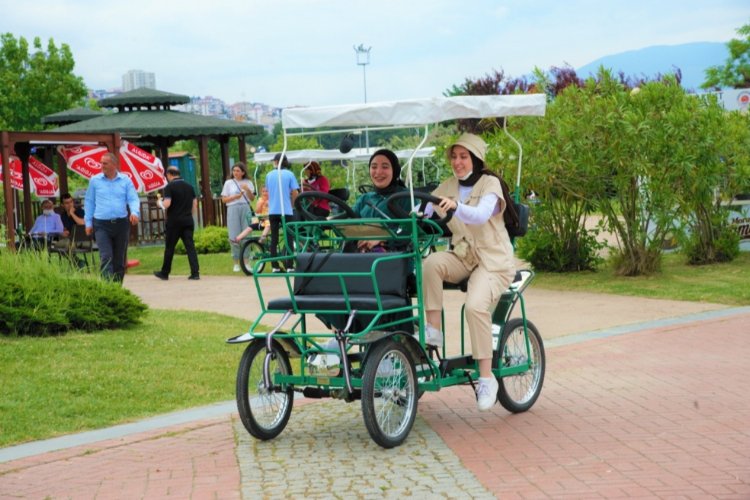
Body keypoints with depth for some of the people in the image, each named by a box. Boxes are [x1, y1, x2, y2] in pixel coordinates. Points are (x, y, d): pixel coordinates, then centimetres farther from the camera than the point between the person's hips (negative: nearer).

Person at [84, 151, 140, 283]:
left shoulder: (125, 180, 4)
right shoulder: (95, 181, 5)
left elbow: (133, 199, 0)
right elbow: (89, 202, 10)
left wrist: (135, 212, -20)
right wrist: (88, 222, 6)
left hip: (121, 223, 2)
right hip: (102, 225, -2)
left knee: (119, 259, 9)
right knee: (106, 257, -14)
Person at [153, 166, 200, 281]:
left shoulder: (169, 187, -9)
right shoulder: (189, 186, 10)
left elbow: (166, 204, -17)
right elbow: (195, 204, 12)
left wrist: (160, 202, 4)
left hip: (174, 221, -4)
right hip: (188, 220, 4)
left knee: (169, 247, 7)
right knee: (190, 246, 0)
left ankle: (165, 273, 17)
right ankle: (195, 272, -9)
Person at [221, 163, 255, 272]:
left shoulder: (248, 183, 11)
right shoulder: (228, 183, 8)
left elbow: (252, 198, 6)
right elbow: (224, 199, 5)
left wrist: (248, 190, -11)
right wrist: (235, 197, -10)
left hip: (245, 209, 1)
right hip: (233, 209, -1)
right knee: (234, 237, -4)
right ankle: (236, 263, 3)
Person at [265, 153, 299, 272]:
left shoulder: (269, 175, 6)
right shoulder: (289, 174, -3)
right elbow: (295, 193, -5)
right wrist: (293, 205, 12)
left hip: (272, 211, 3)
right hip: (286, 210, -3)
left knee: (274, 239, 7)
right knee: (288, 238, 2)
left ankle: (275, 266, 6)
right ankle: (289, 266, -3)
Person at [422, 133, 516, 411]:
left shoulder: (489, 184, -6)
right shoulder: (447, 188, 10)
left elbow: (481, 215, -28)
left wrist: (456, 206, -46)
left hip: (493, 260, -4)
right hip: (462, 257, 4)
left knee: (476, 305, -30)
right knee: (431, 263, -30)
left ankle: (486, 378, -22)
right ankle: (433, 331, -24)